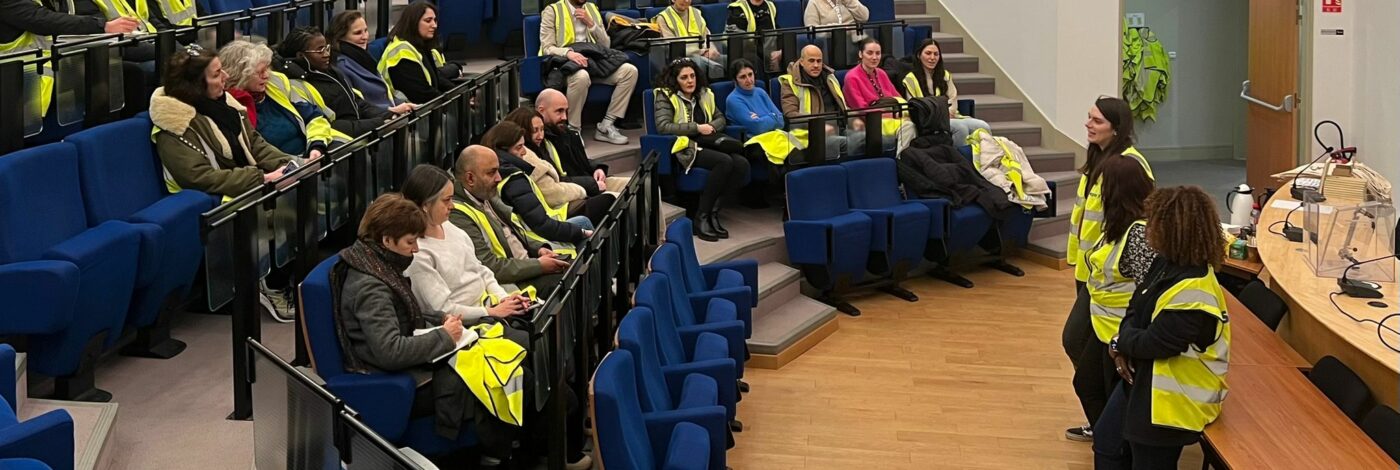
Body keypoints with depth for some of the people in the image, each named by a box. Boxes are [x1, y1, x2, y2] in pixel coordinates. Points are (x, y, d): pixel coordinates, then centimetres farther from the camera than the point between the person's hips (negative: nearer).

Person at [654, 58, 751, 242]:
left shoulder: (704, 94, 21)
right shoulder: (666, 96, 3)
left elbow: (720, 118, 22)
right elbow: (662, 126, -11)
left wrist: (711, 127, -3)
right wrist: (697, 128, -14)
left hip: (708, 144, 6)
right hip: (686, 149, -6)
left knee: (742, 163, -24)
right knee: (724, 161, -33)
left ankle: (713, 211, -16)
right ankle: (701, 217, -26)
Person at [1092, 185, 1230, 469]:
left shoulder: (1194, 293, -31)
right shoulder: (1167, 264, -1)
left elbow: (1152, 344, -27)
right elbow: (1136, 311, 8)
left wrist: (1119, 342, -7)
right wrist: (1123, 346, -11)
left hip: (1171, 399, -10)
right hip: (1142, 378, 10)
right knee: (1106, 442, 24)